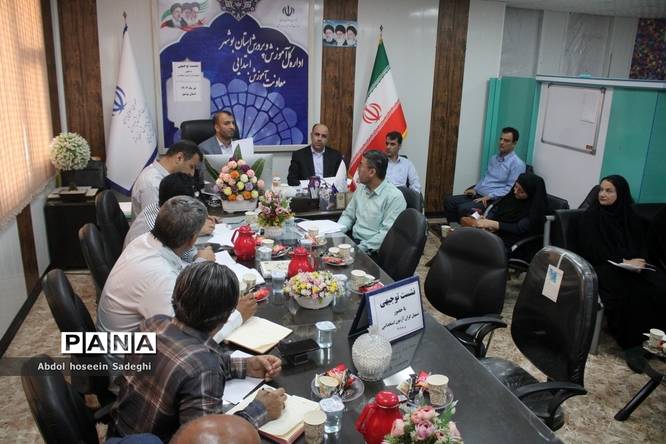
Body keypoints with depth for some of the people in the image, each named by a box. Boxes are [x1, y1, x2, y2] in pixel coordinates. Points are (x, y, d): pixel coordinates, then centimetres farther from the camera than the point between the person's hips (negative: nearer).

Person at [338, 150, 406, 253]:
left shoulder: (394, 197, -15)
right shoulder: (361, 189, 10)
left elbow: (387, 233, -20)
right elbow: (348, 215, 18)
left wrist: (361, 248, -24)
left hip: (372, 251, -8)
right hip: (353, 241, 8)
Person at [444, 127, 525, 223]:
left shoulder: (517, 164, -8)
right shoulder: (494, 158, 18)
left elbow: (511, 189, -15)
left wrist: (489, 196, -20)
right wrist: (475, 189, 7)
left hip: (493, 200, -8)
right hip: (478, 194, 8)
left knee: (464, 208, -29)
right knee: (449, 201, -9)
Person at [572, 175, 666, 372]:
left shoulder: (631, 218, 16)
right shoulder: (589, 218, 1)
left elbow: (642, 246, 14)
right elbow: (591, 251, -8)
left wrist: (638, 262, -10)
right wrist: (622, 262, -16)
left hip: (633, 266, 5)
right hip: (601, 267, -5)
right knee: (631, 292, -33)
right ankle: (631, 344, -23)